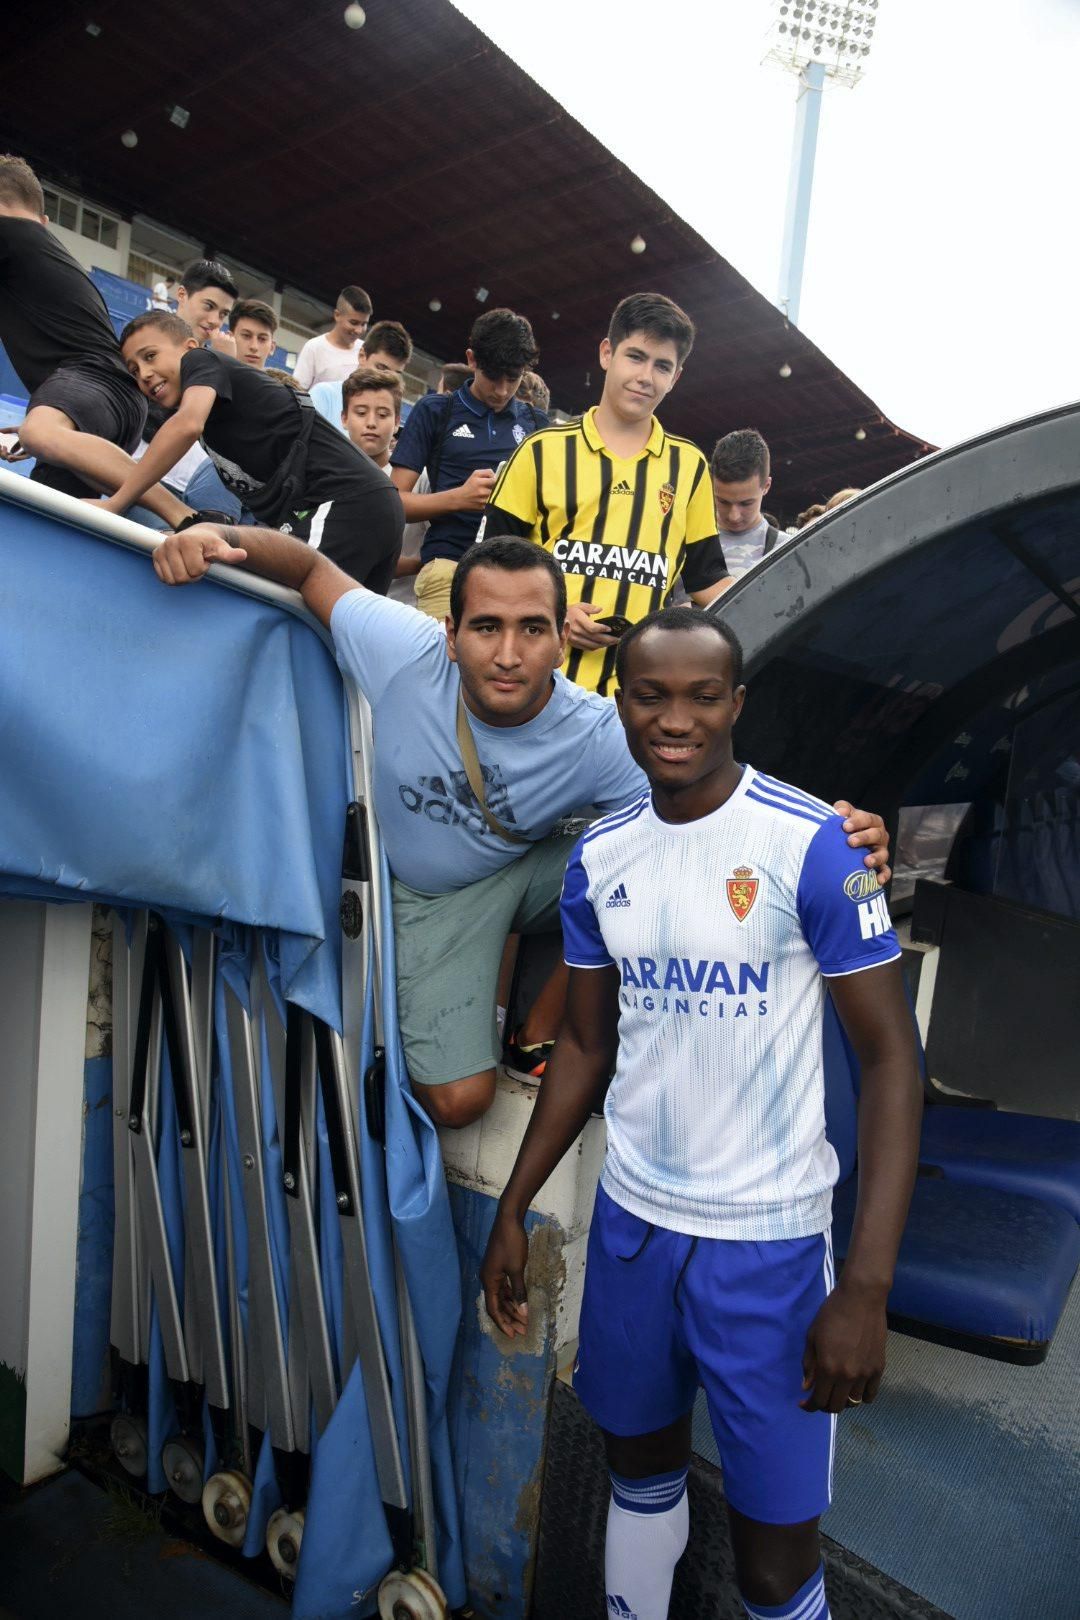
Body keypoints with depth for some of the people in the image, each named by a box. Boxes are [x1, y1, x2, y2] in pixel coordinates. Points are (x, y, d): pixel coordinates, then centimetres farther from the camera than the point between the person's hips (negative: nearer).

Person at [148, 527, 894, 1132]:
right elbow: (310, 566, -13)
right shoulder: (406, 651, -27)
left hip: (533, 869, 2)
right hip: (433, 894, -1)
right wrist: (217, 537, -32)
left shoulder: (599, 740, -27)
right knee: (459, 1100, -12)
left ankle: (539, 1033, -4)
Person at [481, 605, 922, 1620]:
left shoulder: (808, 843, -15)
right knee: (638, 1461, 23)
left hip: (767, 1235, -4)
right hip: (631, 1218, 5)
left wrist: (867, 1286, -19)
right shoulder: (598, 856, 0)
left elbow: (889, 1056, -14)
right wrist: (513, 1209, 9)